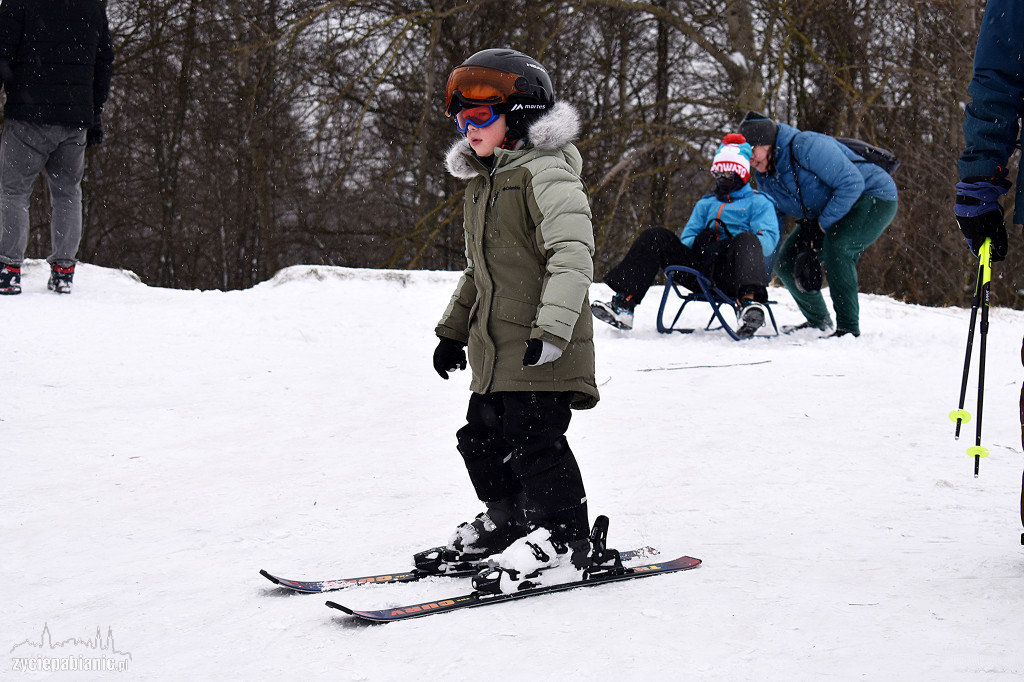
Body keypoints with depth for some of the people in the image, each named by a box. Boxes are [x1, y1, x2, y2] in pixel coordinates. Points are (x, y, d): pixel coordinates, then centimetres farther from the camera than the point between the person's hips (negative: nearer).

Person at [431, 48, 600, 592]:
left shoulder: (545, 173, -13)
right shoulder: (482, 183, 18)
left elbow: (572, 256, -23)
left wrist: (552, 327, -32)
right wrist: (454, 329, 28)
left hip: (541, 349, -9)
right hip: (495, 348, 9)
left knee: (534, 441, -9)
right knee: (482, 438, 14)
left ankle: (564, 541, 3)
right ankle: (506, 520, 32)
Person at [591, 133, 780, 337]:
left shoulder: (759, 203, 18)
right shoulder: (706, 204, 33)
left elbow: (768, 239, 0)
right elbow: (686, 238, 22)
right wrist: (698, 242, -3)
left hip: (731, 273, -4)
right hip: (701, 270, 4)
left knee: (746, 239, -35)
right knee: (655, 236, -11)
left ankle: (749, 301, -62)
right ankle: (623, 305, -25)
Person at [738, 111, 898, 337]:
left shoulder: (807, 146, -29)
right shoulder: (764, 177, -2)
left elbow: (852, 183, -31)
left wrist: (823, 225, -27)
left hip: (875, 197, -9)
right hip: (824, 215, 9)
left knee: (836, 245, -35)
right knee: (786, 263, 3)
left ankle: (849, 327, -26)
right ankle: (818, 321, 26)